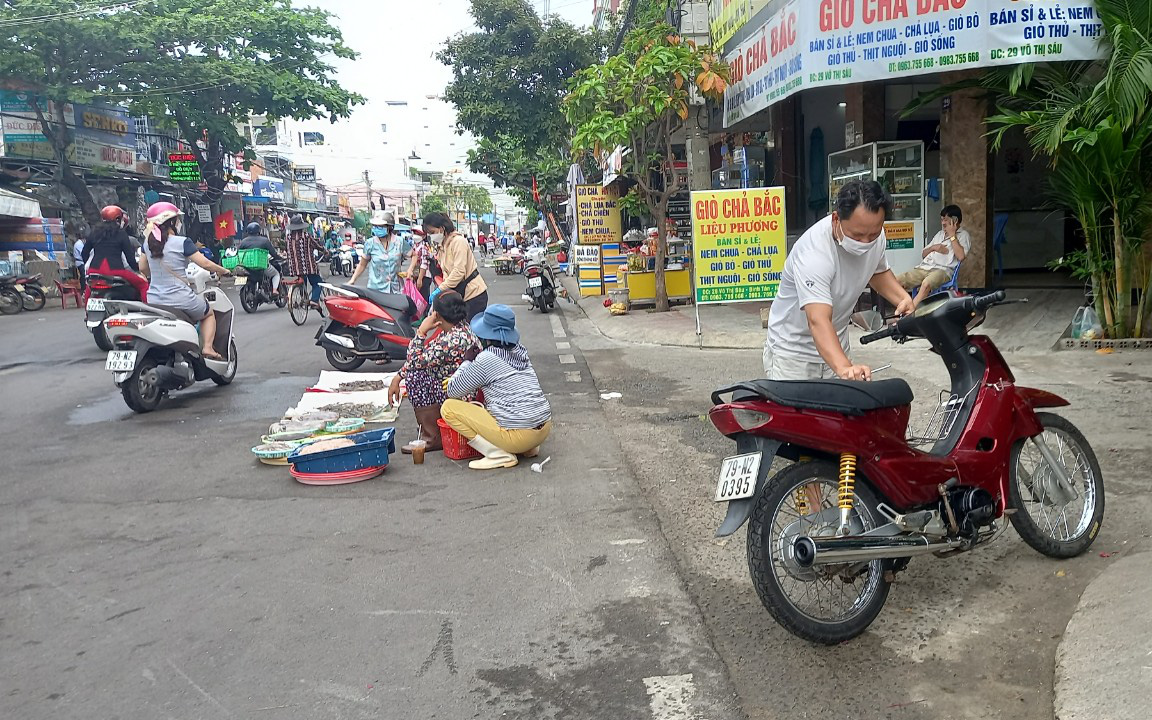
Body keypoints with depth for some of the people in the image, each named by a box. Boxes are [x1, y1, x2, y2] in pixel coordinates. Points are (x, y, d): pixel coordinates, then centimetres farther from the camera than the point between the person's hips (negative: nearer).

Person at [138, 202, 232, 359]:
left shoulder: (149, 242, 5)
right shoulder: (182, 242, -13)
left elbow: (142, 268, 16)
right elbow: (205, 264, -13)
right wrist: (224, 271, 4)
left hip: (153, 301, 5)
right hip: (180, 301, -5)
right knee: (209, 314, 23)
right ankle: (207, 347, 3)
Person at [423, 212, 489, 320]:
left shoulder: (458, 241, -15)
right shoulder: (440, 247, 10)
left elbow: (459, 272, -23)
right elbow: (446, 273, 9)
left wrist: (440, 289, -22)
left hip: (474, 294, -7)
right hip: (459, 295, 8)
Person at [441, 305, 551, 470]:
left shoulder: (485, 359, -10)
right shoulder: (520, 351, 10)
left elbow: (452, 392, 0)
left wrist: (467, 360, 11)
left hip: (518, 436, -8)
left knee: (448, 407, -3)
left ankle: (500, 455, -8)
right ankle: (529, 448, 16)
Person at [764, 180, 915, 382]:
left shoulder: (876, 235, -7)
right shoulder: (814, 252, -31)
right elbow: (818, 320, -42)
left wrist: (903, 298, -3)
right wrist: (844, 367, -57)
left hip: (836, 346, 6)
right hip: (792, 352, -6)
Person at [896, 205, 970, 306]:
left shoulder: (963, 235, 9)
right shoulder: (940, 234, 28)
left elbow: (961, 256, -10)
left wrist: (952, 235, -4)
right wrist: (933, 247, 6)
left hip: (943, 270, -7)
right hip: (924, 267, 7)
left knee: (926, 284, -41)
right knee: (896, 281, -18)